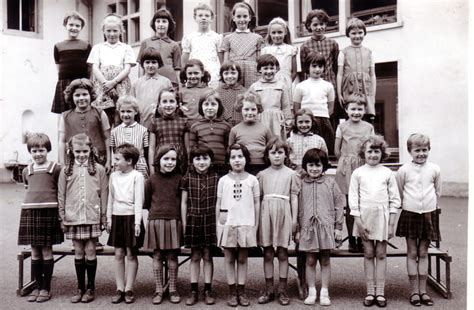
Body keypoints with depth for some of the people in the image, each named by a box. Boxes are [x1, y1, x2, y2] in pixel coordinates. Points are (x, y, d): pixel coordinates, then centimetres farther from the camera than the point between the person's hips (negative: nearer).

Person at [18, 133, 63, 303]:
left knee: (46, 249, 2)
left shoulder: (56, 169, -1)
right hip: (30, 211, 4)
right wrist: (34, 201, 11)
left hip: (49, 211, -4)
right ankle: (36, 286, 19)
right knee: (34, 251, 9)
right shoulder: (26, 171, 12)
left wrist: (61, 212, -2)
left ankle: (46, 288, 12)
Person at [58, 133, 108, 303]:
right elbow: (61, 196, 6)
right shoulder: (66, 171, 4)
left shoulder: (98, 169, 0)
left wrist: (103, 217, 1)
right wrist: (62, 217, 4)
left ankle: (91, 288, 16)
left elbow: (103, 194, 1)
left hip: (92, 217, -1)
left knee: (90, 251, 3)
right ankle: (80, 288, 20)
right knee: (78, 252, 9)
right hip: (73, 218, 2)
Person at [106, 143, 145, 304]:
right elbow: (111, 199, 13)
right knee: (118, 254, 6)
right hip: (117, 217, 5)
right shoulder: (113, 176, 8)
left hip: (131, 217, -5)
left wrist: (137, 222, -15)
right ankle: (120, 289, 13)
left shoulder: (137, 176, -8)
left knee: (131, 254, 3)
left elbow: (139, 201, -11)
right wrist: (109, 219, 10)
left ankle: (129, 289, 10)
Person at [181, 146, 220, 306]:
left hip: (210, 221, 0)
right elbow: (184, 202, 3)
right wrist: (184, 224, 2)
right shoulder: (187, 178, -2)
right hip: (193, 220, 0)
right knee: (195, 257, 8)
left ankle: (208, 290, 16)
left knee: (207, 256, 7)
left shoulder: (216, 178, -2)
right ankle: (194, 291, 16)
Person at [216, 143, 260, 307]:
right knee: (229, 259, 6)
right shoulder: (223, 180, 3)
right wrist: (218, 224, 2)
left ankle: (241, 291, 15)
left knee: (242, 259, 7)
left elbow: (256, 204, 4)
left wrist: (256, 225, 2)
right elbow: (218, 204, 6)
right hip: (227, 225, 1)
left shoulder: (252, 180, 2)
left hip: (246, 225, 0)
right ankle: (232, 292, 14)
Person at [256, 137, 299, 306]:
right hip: (266, 214, 1)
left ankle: (282, 290, 14)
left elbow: (294, 197, 4)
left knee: (282, 254, 5)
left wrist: (294, 219, 0)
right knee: (268, 254, 6)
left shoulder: (291, 174, 4)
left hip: (283, 214, -1)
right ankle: (269, 290, 16)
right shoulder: (262, 174, 8)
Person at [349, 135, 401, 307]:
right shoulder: (358, 173, 1)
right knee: (368, 254, 6)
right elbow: (353, 199, 0)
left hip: (382, 216, 0)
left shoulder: (387, 173, 2)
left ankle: (380, 292, 11)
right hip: (364, 217, 0)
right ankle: (370, 292, 14)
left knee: (381, 254, 5)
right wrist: (358, 222, -7)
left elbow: (395, 199, 3)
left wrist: (391, 224, -2)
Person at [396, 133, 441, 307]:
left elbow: (438, 192, 10)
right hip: (410, 214, -1)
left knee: (423, 253, 8)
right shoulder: (403, 170, -5)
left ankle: (423, 290, 17)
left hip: (429, 214, 1)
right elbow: (398, 194, 3)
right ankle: (414, 291, 13)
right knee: (412, 253, 5)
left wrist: (431, 206, 10)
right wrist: (406, 206, 5)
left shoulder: (434, 169, 0)